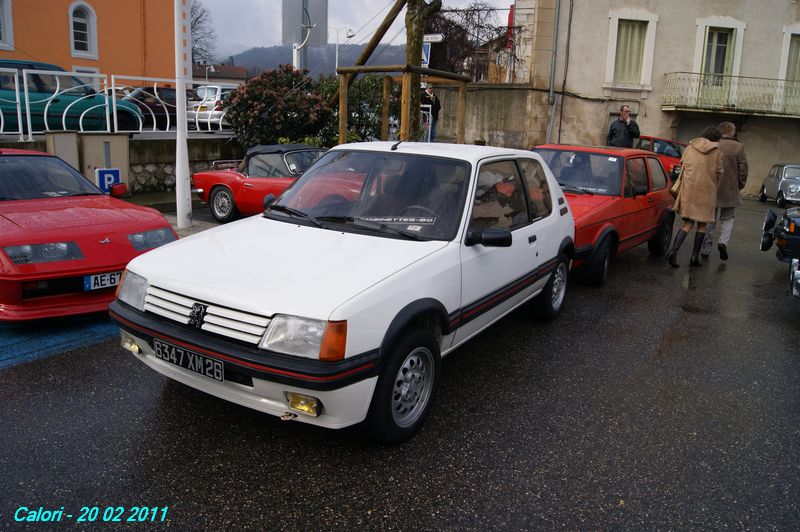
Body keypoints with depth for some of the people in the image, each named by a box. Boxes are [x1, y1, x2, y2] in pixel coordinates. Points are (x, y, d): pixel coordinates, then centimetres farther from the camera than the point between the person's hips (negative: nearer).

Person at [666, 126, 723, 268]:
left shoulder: (690, 148, 4)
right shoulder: (717, 152, -3)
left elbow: (682, 167, 12)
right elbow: (719, 174, 2)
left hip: (689, 190, 2)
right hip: (706, 192, -2)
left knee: (688, 223, 8)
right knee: (702, 224, 11)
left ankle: (673, 251, -12)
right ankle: (695, 257, 10)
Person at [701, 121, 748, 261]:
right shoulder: (738, 147, -5)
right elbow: (743, 169, -4)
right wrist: (740, 185, 9)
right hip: (729, 190, -1)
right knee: (727, 218, 14)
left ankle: (706, 248, 13)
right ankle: (723, 241, -9)